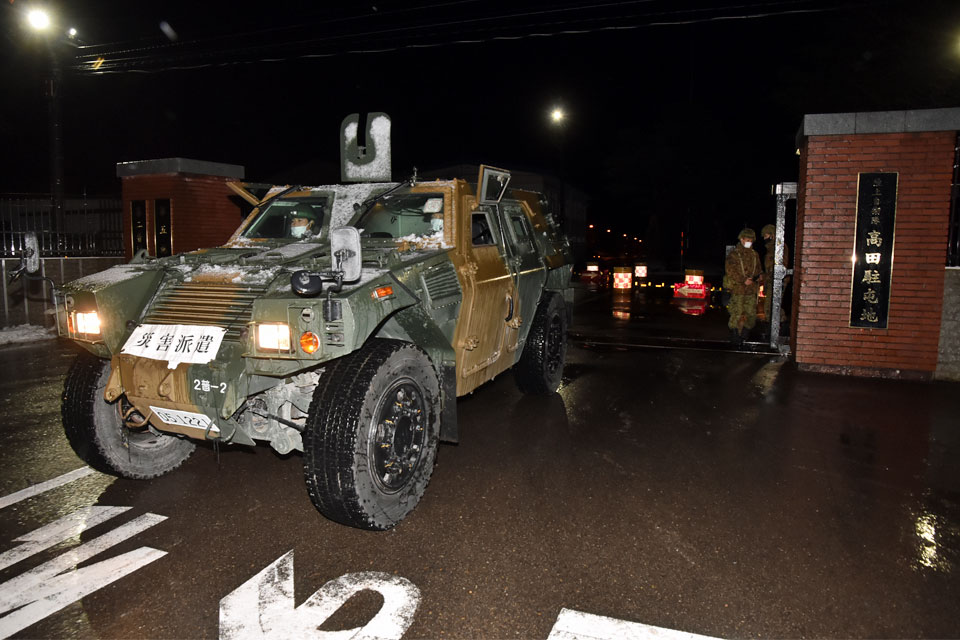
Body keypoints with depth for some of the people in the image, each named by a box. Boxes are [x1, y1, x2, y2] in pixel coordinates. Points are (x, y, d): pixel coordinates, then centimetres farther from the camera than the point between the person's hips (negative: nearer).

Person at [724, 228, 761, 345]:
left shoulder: (754, 255, 13)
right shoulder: (734, 254, -3)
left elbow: (758, 270, 18)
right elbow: (730, 271, -10)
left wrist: (753, 278, -4)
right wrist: (743, 280, -16)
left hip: (751, 290, 5)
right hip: (738, 289, -5)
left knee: (751, 314, 5)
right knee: (737, 314, -4)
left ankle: (744, 334, 22)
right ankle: (735, 336, 8)